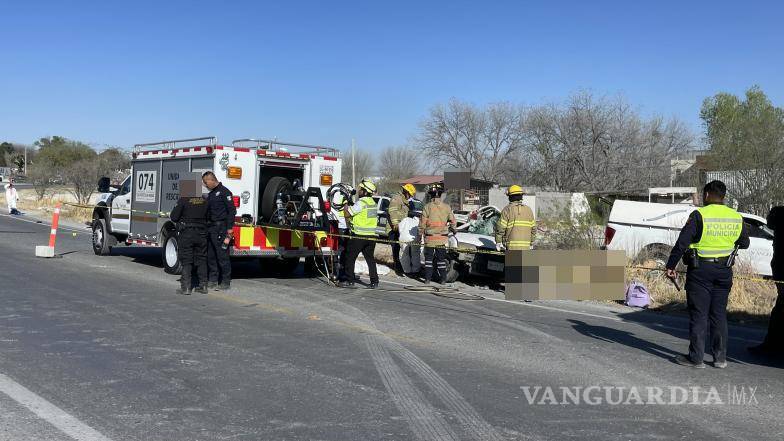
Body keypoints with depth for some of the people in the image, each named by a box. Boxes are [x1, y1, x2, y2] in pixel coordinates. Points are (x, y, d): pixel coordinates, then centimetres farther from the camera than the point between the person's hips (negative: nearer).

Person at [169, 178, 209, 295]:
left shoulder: (183, 200, -10)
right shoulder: (204, 201, 4)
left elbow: (174, 217, -9)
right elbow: (207, 217, 9)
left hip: (186, 234, -4)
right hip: (201, 234, 4)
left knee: (186, 261, 1)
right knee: (201, 260, 13)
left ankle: (186, 287, -2)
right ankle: (203, 285, 15)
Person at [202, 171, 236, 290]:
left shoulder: (224, 192, -7)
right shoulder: (210, 194, 20)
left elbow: (231, 211, -13)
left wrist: (229, 230, -18)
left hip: (220, 229, -9)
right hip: (210, 229, 9)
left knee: (222, 256, -5)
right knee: (210, 256, 9)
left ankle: (226, 282, 0)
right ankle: (213, 280, 17)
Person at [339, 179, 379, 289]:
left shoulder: (361, 202, -15)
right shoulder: (373, 203, 12)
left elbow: (347, 214, -13)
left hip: (359, 235, -8)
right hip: (371, 235, 8)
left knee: (350, 258, 3)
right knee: (370, 258, 12)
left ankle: (349, 281, 5)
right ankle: (374, 282, 9)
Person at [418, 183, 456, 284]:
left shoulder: (427, 207, -8)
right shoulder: (447, 207, -1)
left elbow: (422, 223, -5)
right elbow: (453, 222, 7)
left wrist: (420, 236, 5)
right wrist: (452, 227, 29)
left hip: (429, 238, -2)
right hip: (442, 238, 2)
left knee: (429, 258, 10)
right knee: (441, 258, 11)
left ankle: (427, 278, 9)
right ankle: (443, 279, 12)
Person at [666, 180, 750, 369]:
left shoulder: (699, 215, -12)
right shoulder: (736, 217, 3)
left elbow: (681, 243, -14)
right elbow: (745, 244, 16)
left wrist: (671, 266, -7)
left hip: (700, 270, -5)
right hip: (724, 271, 5)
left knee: (698, 314, 1)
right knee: (719, 314, 12)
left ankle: (696, 357, 4)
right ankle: (720, 358, 15)